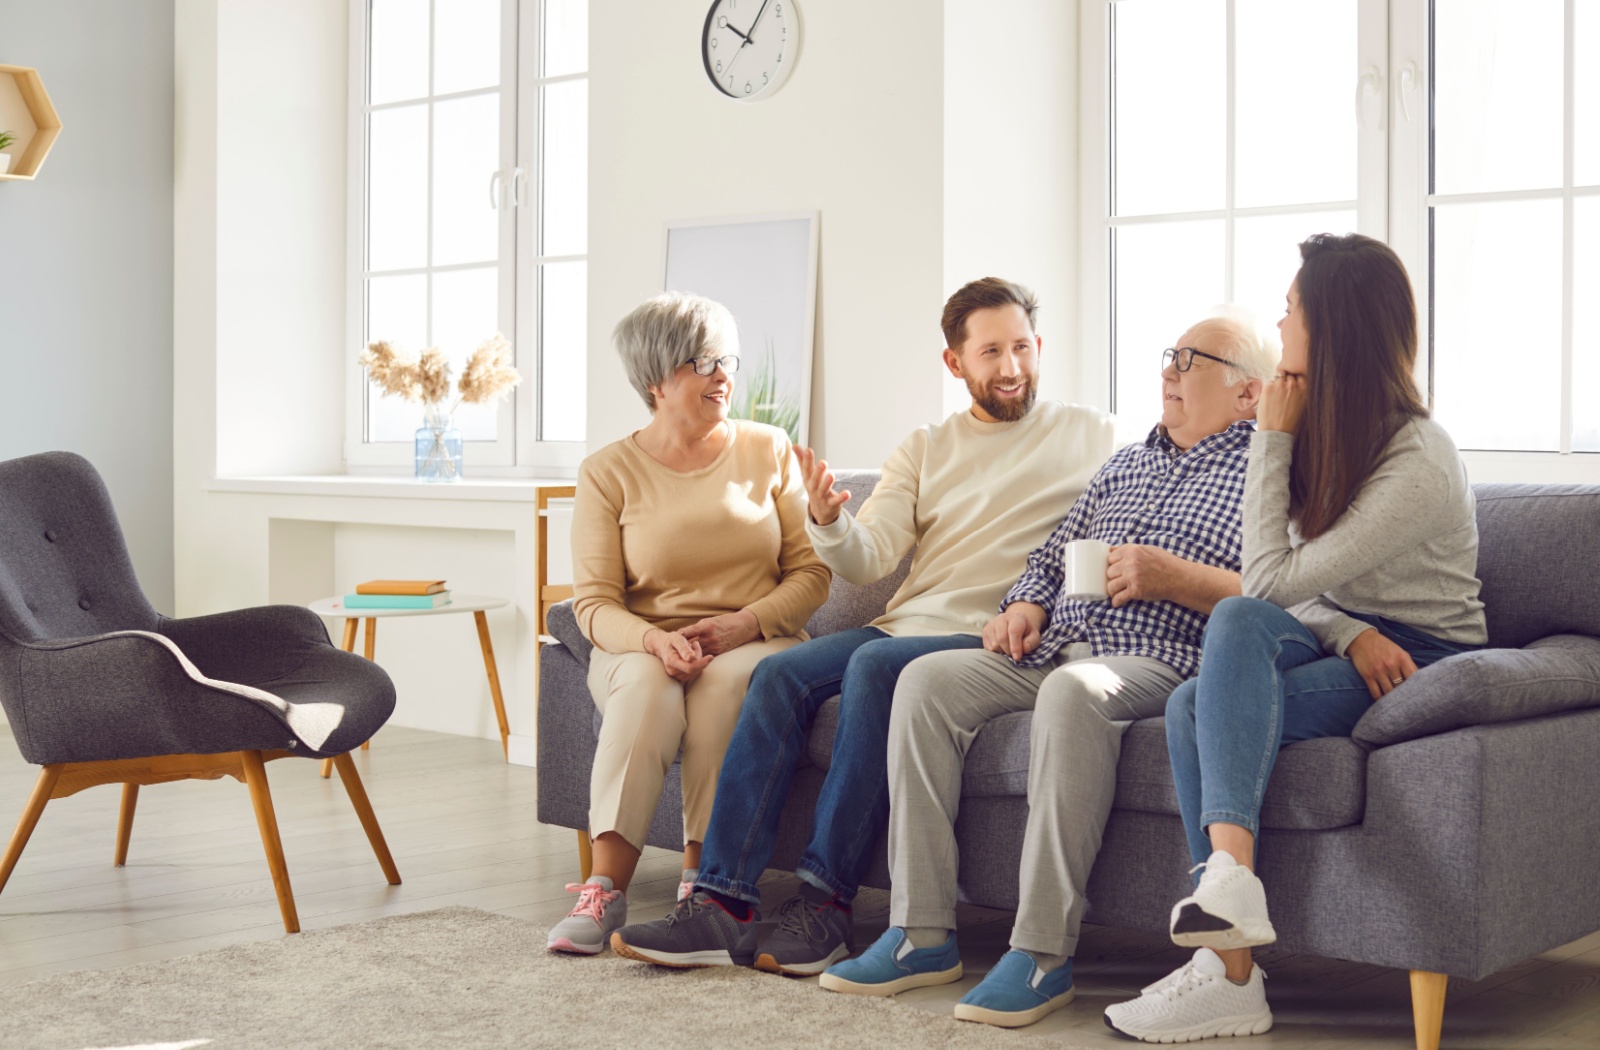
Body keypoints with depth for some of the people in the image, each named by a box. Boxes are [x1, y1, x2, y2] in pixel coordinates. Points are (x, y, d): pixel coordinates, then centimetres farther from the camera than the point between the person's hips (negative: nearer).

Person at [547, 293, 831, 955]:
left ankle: (698, 878, -31)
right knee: (645, 685, -35)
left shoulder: (768, 450, 8)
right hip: (641, 645, 0)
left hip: (754, 644, 1)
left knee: (723, 681, -35)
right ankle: (605, 889, -37)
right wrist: (653, 638, -23)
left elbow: (810, 573, 5)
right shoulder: (608, 472, 4)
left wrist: (744, 623, -13)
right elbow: (593, 602, -2)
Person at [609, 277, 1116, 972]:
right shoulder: (926, 449, 20)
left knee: (875, 666, -32)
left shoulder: (1089, 436, 12)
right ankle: (723, 902, -24)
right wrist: (829, 522, -15)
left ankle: (825, 903, -28)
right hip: (902, 625, 5)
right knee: (780, 674, -20)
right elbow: (869, 559, 7)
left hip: (992, 639, -4)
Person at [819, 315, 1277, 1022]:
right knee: (927, 679, -17)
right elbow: (1052, 555, 31)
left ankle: (1043, 952, -35)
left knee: (1072, 692, -39)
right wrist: (1025, 607, 10)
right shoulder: (1128, 462, 29)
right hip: (1053, 647, 7)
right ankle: (922, 934, -18)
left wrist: (1174, 577, -16)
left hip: (1154, 664, -7)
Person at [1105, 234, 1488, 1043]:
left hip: (1421, 662, -7)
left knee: (1225, 664, -32)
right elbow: (1290, 591, 5)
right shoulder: (1326, 426, 7)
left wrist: (1271, 439, -15)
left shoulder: (1419, 466, -19)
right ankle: (1230, 974, -31)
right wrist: (1351, 635, -18)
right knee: (1193, 705, -25)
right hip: (1336, 640, 7)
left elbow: (1272, 580, -20)